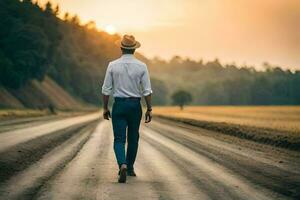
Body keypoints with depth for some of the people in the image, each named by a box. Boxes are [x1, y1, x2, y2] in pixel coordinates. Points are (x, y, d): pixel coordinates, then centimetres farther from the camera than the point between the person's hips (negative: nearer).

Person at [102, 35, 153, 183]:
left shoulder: (113, 65, -3)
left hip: (119, 105, -1)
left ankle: (123, 165, -25)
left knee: (119, 139, -1)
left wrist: (105, 108, 8)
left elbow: (106, 90, -2)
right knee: (133, 138, 17)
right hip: (135, 105, 1)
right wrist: (149, 109, 4)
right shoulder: (141, 66, -3)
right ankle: (130, 168, 28)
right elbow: (147, 91, -4)